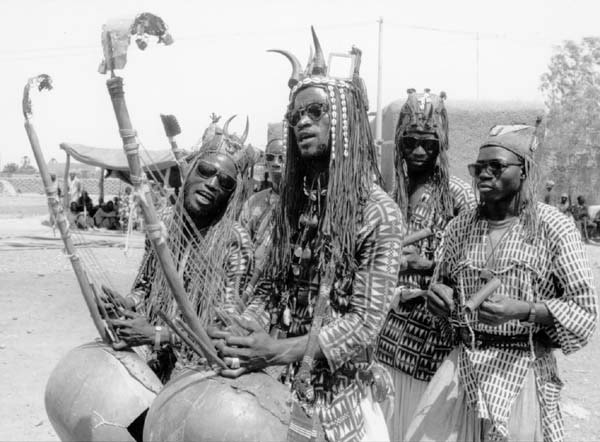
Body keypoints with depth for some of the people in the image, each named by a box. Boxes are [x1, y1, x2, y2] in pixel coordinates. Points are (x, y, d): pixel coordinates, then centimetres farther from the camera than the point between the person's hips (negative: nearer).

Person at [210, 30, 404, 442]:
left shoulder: (379, 214, -15)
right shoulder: (292, 203, 5)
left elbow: (365, 322, -18)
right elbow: (273, 288, 10)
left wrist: (278, 351, -26)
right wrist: (241, 334, -10)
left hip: (337, 392, -5)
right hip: (282, 383, 5)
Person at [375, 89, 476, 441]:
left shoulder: (458, 193, -7)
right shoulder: (393, 190, 8)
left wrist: (427, 263, -18)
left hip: (434, 321, -4)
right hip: (393, 319, 4)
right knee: (390, 410, 10)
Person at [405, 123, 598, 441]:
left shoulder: (554, 229, -8)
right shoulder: (459, 227, 5)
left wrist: (522, 310, -22)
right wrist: (438, 295, -5)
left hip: (524, 367, -3)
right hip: (464, 365, 4)